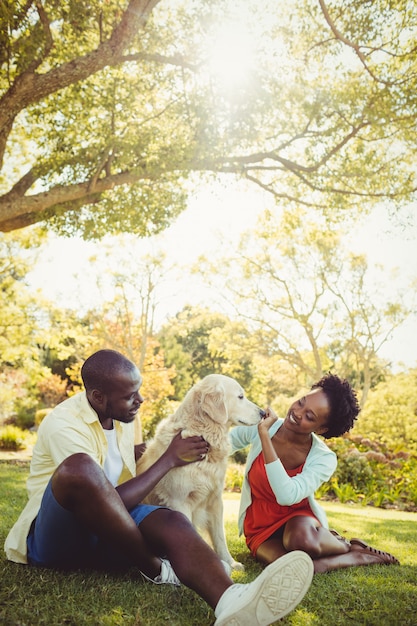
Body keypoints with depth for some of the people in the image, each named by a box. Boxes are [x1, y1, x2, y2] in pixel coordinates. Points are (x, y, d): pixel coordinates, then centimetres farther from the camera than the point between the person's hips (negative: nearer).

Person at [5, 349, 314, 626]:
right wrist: (169, 460, -17)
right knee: (77, 468, -38)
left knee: (172, 521, -28)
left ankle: (231, 600, -59)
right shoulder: (64, 426, -21)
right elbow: (116, 500, -24)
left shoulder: (122, 415, 4)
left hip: (107, 533, 6)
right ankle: (155, 569, -19)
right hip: (53, 536, -6)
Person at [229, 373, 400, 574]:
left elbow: (287, 495, -36)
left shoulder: (324, 459, -19)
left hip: (298, 519, -1)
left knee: (303, 539, -40)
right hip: (260, 529, 1)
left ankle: (346, 546, -3)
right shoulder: (260, 424, -15)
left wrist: (264, 435, -38)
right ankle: (356, 556, 0)